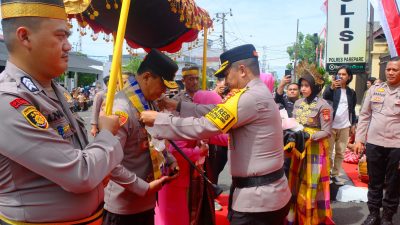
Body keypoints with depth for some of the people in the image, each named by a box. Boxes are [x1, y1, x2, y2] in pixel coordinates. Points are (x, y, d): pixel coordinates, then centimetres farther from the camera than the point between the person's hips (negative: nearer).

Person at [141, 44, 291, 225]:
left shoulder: (251, 97, -21)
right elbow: (214, 113, 9)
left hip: (257, 199, -9)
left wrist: (157, 120, -14)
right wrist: (177, 106, 7)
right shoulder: (258, 93, 11)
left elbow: (203, 127, -23)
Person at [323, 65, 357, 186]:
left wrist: (353, 124, 12)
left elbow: (352, 110, 16)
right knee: (328, 152, 1)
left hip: (345, 127, 4)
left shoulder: (351, 92, 10)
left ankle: (335, 174, 19)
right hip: (331, 125, -3)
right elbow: (325, 97, -22)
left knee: (340, 153, 8)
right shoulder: (331, 89, -1)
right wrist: (332, 87, -38)